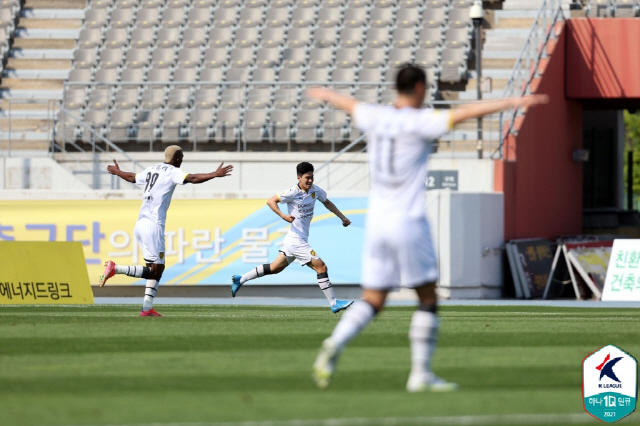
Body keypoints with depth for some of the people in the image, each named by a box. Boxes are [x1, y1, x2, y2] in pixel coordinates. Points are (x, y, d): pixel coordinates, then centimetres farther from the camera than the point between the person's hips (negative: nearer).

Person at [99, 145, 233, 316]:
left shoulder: (152, 170, 18)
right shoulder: (172, 172, -4)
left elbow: (133, 177, 34)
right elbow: (192, 178, -20)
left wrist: (117, 172, 53)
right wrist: (215, 175, -23)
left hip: (140, 225, 9)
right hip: (153, 226, -9)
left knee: (157, 270, 12)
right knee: (154, 270, -6)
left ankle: (147, 308, 6)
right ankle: (115, 268, -16)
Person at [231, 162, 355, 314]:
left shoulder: (315, 191, 7)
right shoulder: (293, 192, -16)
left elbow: (327, 202, 26)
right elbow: (271, 201, -14)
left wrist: (342, 217, 23)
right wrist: (283, 216, -28)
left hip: (299, 240, 9)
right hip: (296, 240, -9)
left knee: (275, 268, 19)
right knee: (321, 267, -9)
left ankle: (240, 279, 28)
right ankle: (334, 304, -3)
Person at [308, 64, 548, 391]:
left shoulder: (374, 117, 6)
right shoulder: (420, 122, -10)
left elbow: (349, 104, 28)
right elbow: (466, 112, -19)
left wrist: (325, 94, 49)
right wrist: (514, 103, -21)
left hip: (376, 222, 6)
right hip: (408, 223, -6)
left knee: (372, 301, 9)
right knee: (428, 299, 6)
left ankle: (334, 345, -15)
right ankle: (420, 373, 2)